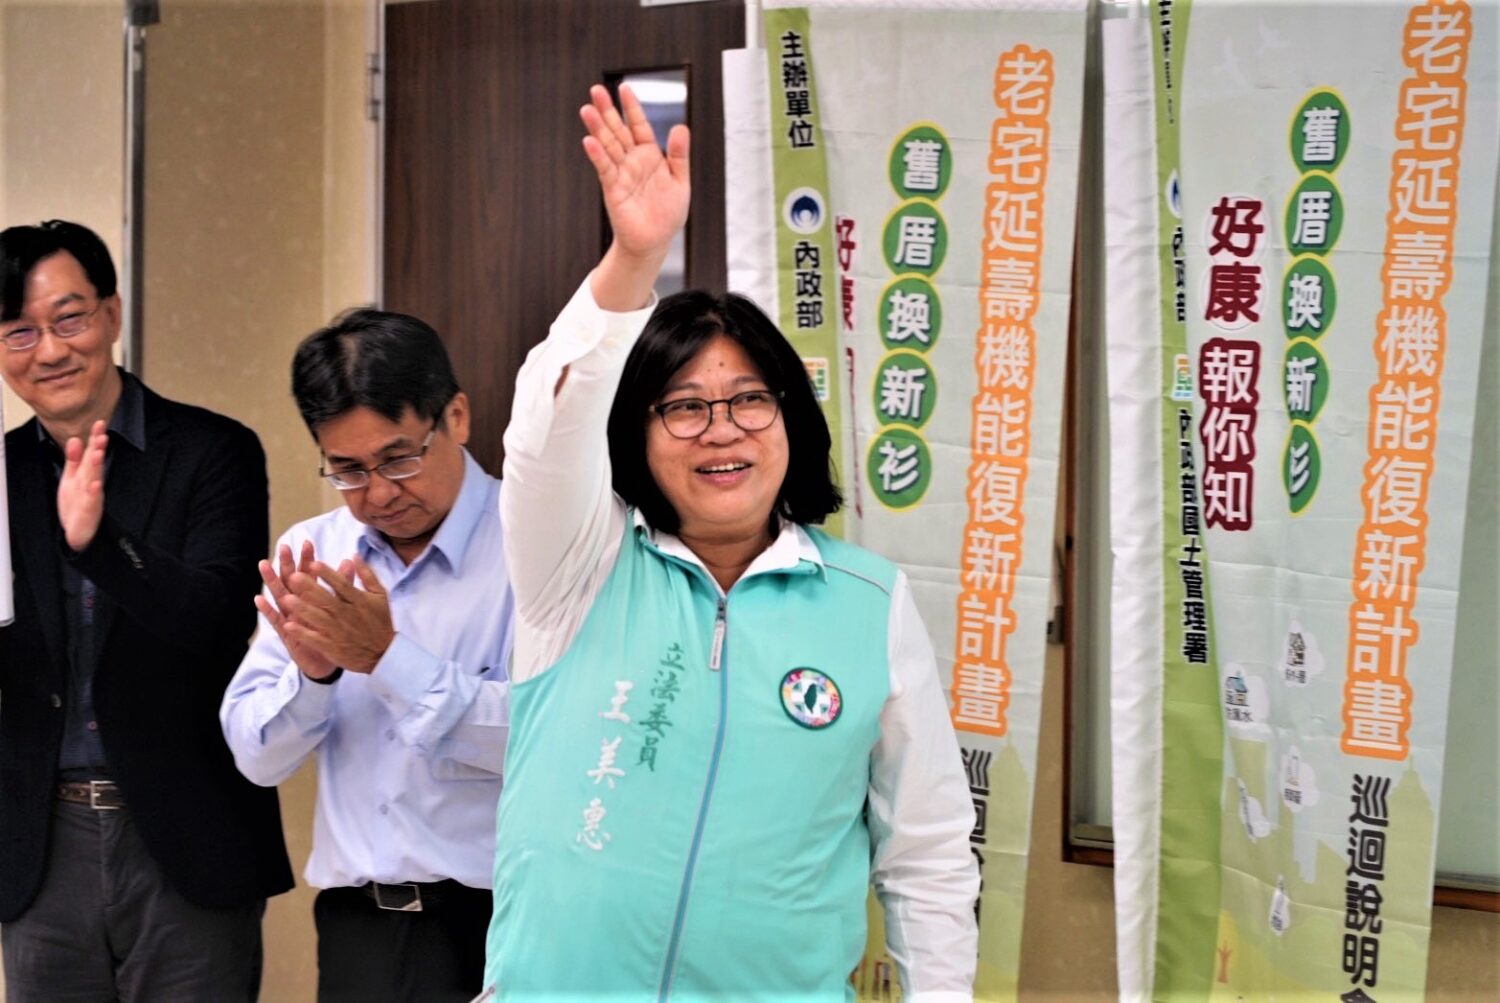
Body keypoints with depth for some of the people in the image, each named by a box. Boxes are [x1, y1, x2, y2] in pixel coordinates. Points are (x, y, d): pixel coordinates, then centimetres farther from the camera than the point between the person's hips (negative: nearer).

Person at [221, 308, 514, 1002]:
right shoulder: (308, 554, 6)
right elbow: (256, 757, 3)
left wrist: (388, 656, -24)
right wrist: (311, 670, -16)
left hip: (489, 926, -4)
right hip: (355, 925, 5)